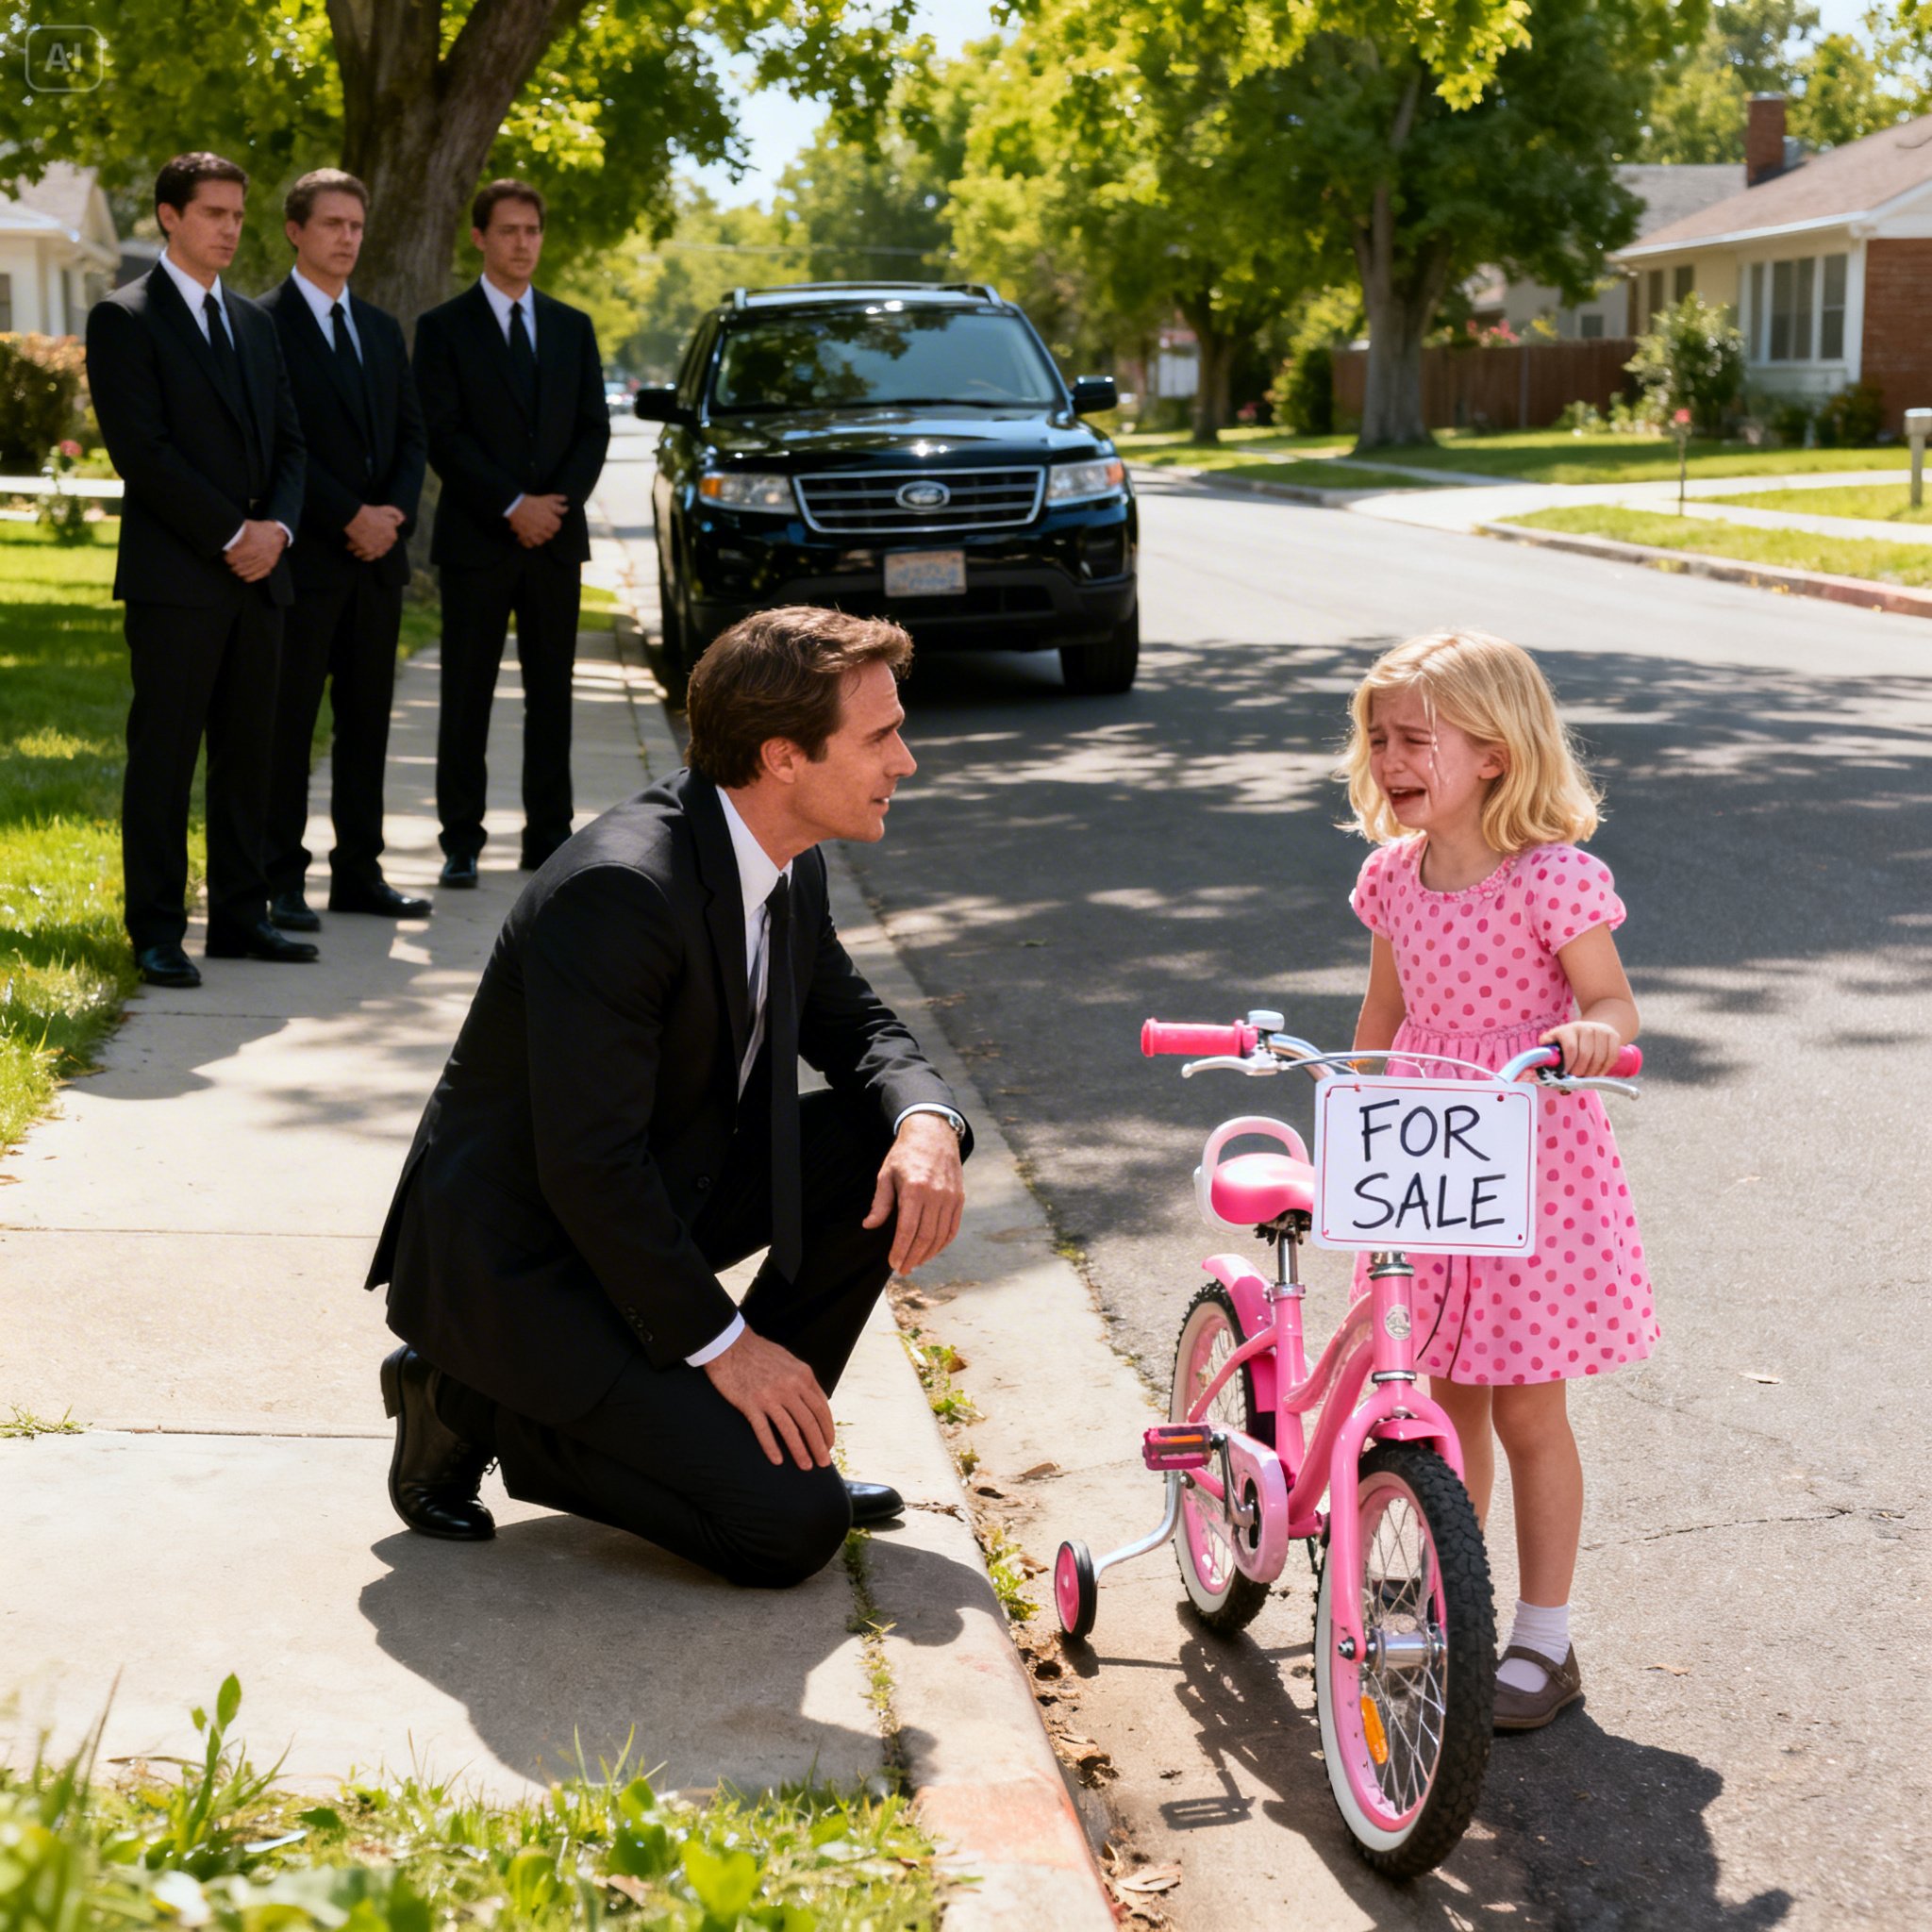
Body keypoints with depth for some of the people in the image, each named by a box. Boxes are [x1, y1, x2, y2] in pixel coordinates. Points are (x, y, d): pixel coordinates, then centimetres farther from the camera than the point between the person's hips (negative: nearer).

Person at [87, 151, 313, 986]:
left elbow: (288, 440, 15)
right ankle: (157, 933, 1)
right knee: (163, 756, -4)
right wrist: (232, 534, -13)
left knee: (247, 753, 8)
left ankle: (239, 918, 15)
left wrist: (276, 526, -3)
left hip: (257, 573, 7)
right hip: (174, 578, -6)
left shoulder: (253, 322, 18)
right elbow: (142, 450, -12)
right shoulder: (124, 319, -4)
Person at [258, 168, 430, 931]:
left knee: (367, 718, 9)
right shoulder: (263, 324, -4)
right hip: (304, 555, -6)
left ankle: (359, 872, 14)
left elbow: (411, 433, 14)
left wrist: (395, 513, -3)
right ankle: (281, 880, 2)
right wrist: (349, 518, -14)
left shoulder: (382, 330, 17)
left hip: (378, 554, 7)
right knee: (287, 720, -2)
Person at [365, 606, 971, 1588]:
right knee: (792, 1526, -15)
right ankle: (483, 1411, -1)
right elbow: (589, 1167, -28)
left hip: (660, 1197, 9)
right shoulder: (618, 890, -29)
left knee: (894, 1146, -3)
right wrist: (721, 1342, -20)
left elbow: (850, 1022, 13)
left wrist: (924, 1118, -10)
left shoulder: (789, 868, -1)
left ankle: (761, 1431, 7)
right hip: (516, 1264, -9)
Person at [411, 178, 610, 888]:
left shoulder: (573, 328, 13)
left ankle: (548, 836, 11)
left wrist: (559, 502, -8)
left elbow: (594, 429, 8)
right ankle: (461, 841, 5)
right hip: (476, 538, -3)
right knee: (467, 696, 0)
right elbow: (443, 435, -6)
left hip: (556, 537, 3)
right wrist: (512, 506, -13)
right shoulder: (444, 327, 1)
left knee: (551, 694, 5)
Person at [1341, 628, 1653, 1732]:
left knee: (1526, 1407, 1)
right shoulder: (1394, 875, 2)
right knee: (1449, 1398, 15)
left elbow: (1613, 1000, -9)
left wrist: (1592, 1032, -31)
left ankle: (1545, 1642, 13)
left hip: (1535, 1160, -5)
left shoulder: (1553, 878, -15)